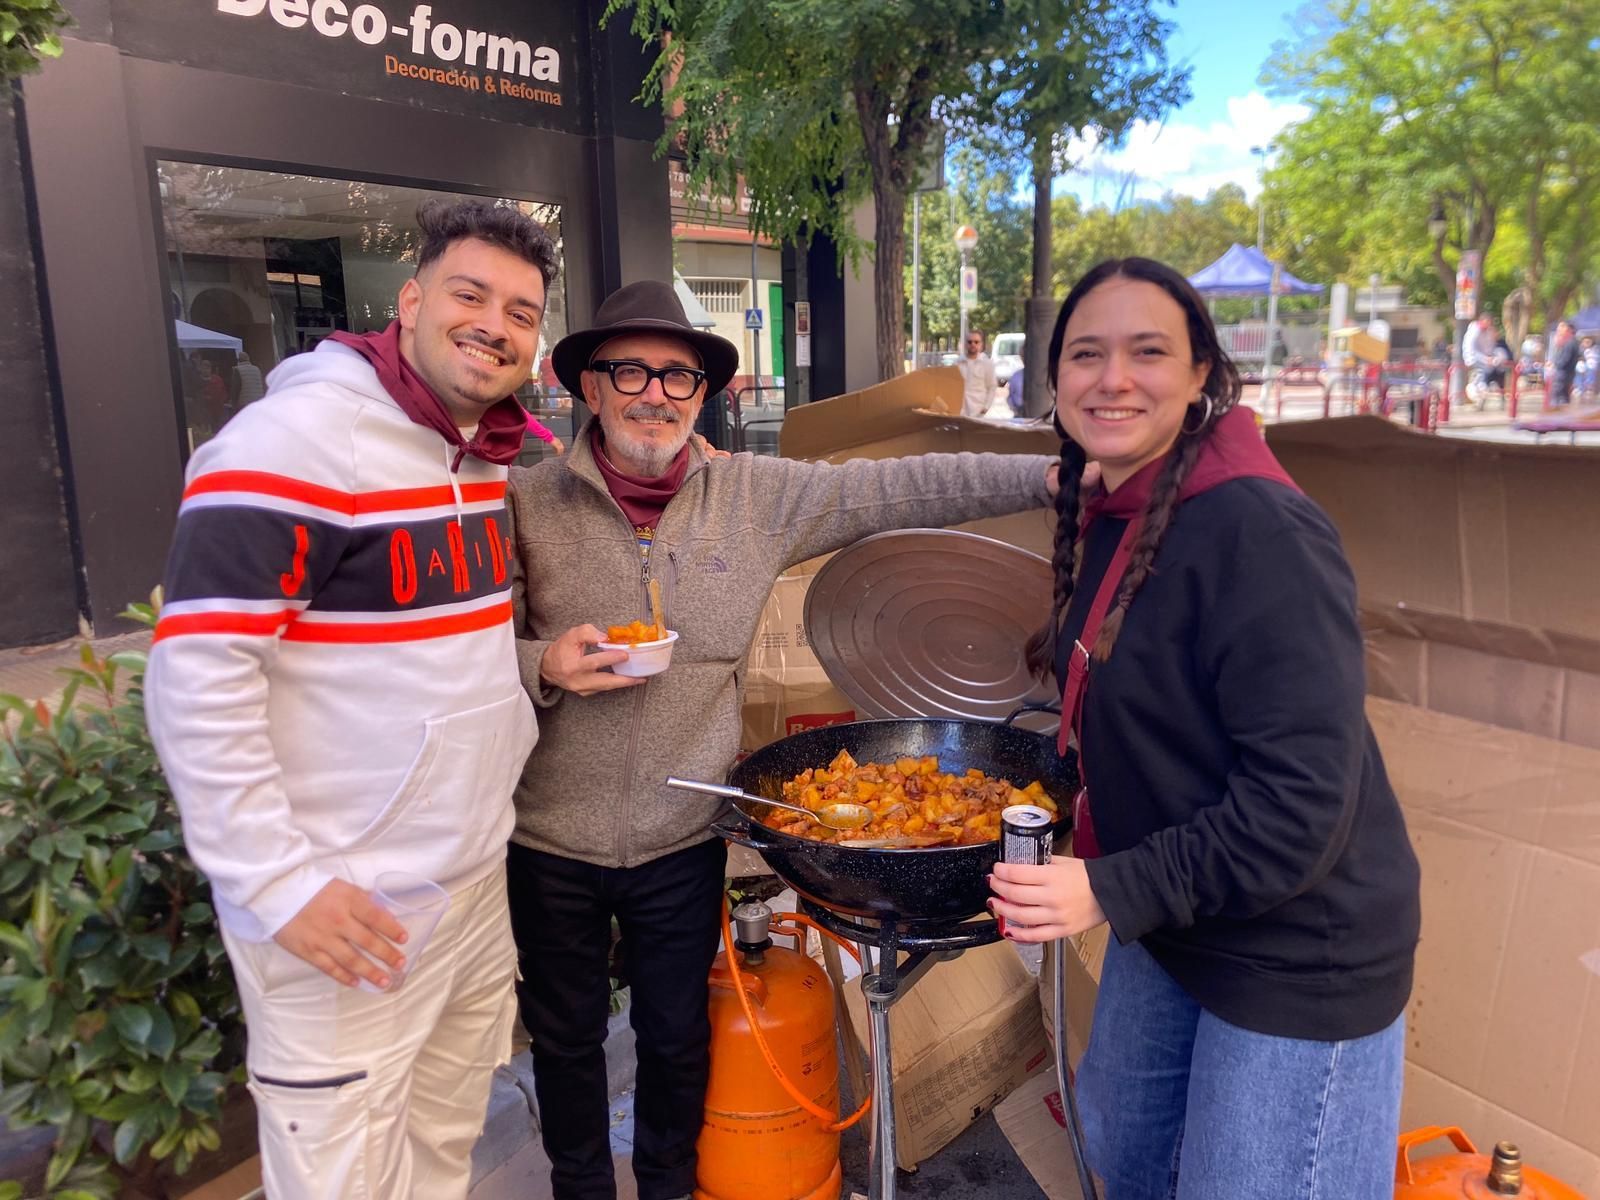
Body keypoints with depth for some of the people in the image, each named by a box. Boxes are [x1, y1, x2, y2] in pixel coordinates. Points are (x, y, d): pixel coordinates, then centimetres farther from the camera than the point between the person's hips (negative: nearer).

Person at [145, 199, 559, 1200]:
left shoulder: (489, 454, 7)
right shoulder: (301, 436, -17)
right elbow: (197, 676, -20)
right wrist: (281, 883, -20)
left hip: (479, 883, 7)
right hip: (339, 912, -7)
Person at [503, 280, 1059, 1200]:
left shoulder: (758, 496, -5)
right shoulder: (527, 502, -9)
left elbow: (901, 489, -7)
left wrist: (1052, 476, -13)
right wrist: (544, 667, -25)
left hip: (683, 839, 1)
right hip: (550, 842, 0)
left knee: (678, 1034, 22)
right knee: (566, 1037, 20)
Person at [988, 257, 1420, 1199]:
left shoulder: (1259, 532, -26)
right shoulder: (1107, 519, 1)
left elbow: (1301, 802, -28)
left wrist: (1116, 893, -27)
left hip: (1295, 955, -8)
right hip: (1166, 927, 8)